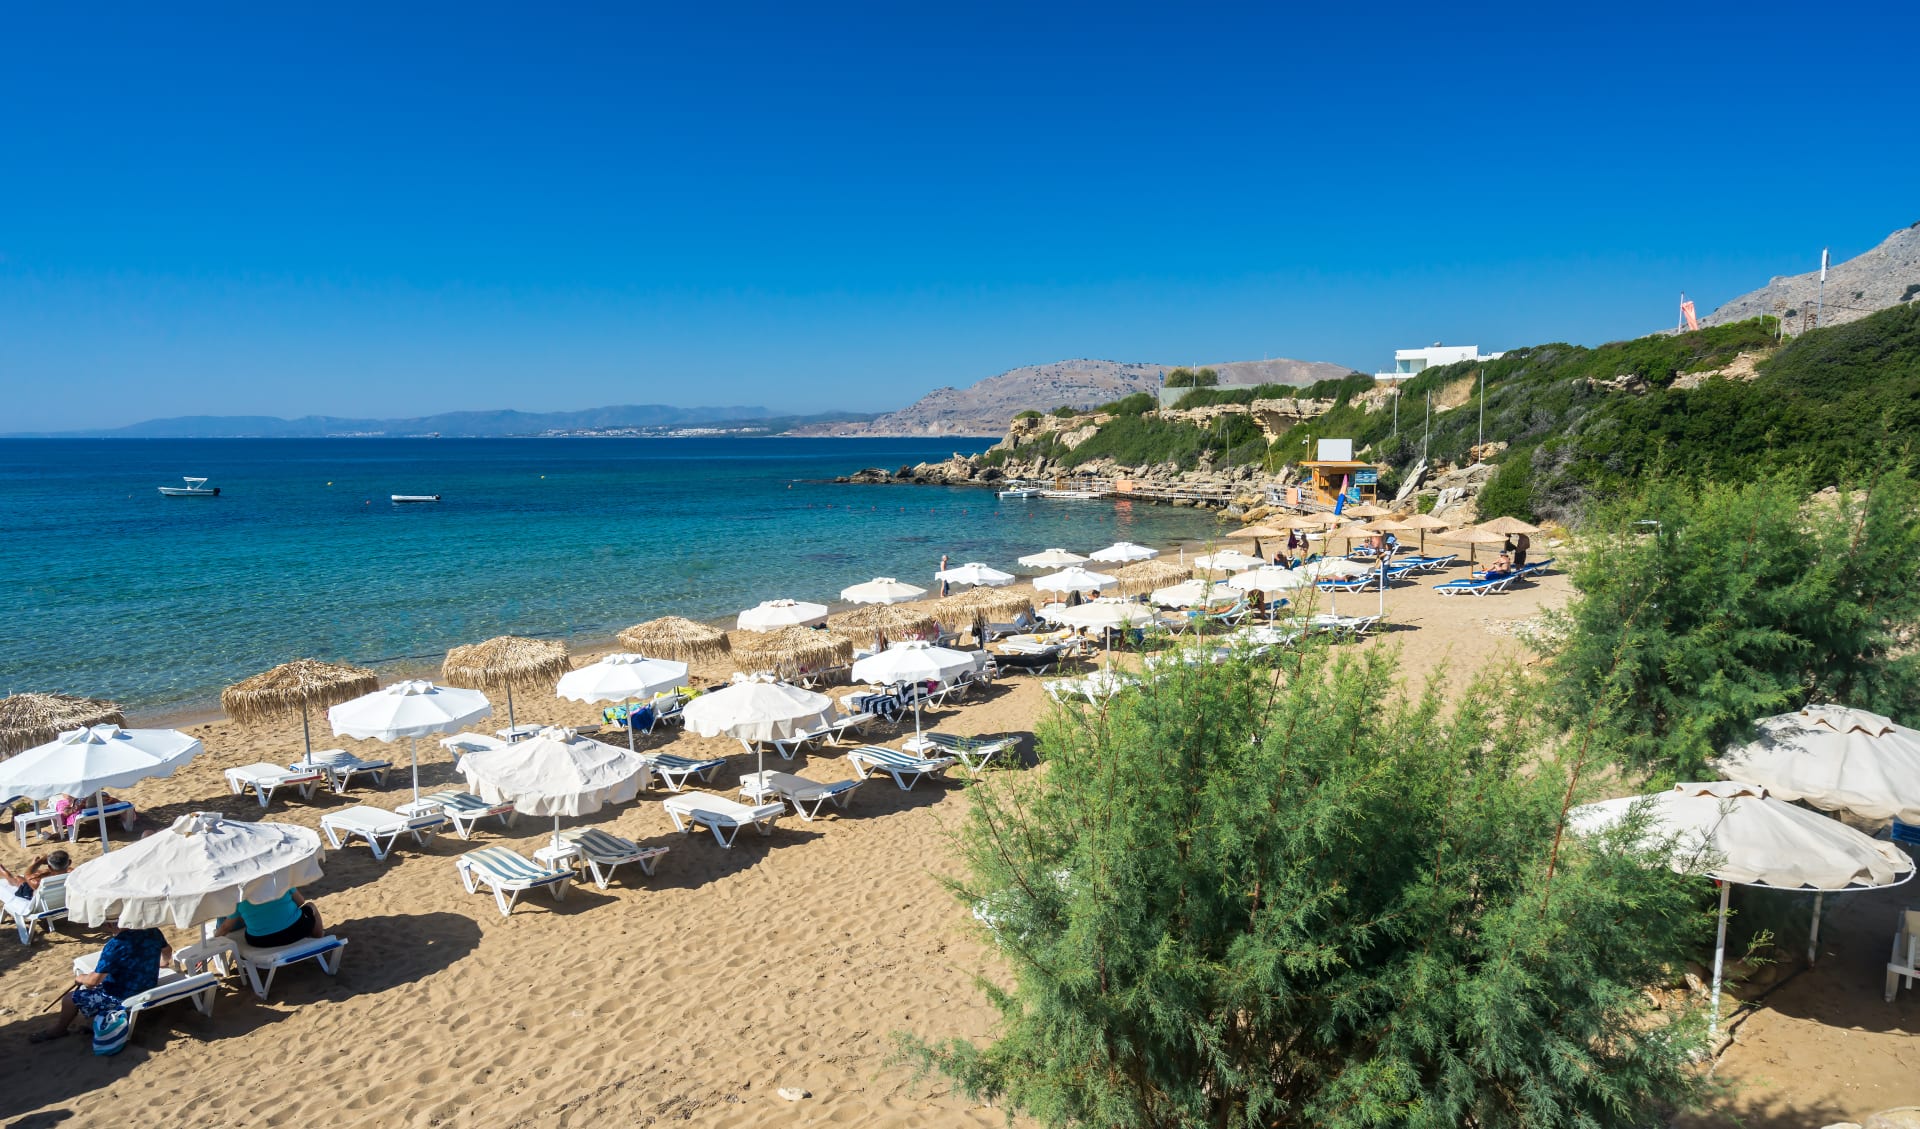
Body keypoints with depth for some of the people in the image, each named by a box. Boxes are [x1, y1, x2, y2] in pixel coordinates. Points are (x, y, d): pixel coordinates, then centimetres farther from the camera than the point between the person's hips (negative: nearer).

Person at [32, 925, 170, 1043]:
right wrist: (151, 965, 31)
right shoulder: (153, 932, -8)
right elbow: (168, 952, 11)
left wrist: (80, 978, 1)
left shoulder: (115, 945, -29)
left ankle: (59, 1029, 39)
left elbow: (93, 980, -22)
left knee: (71, 997, 13)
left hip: (122, 1000, -8)